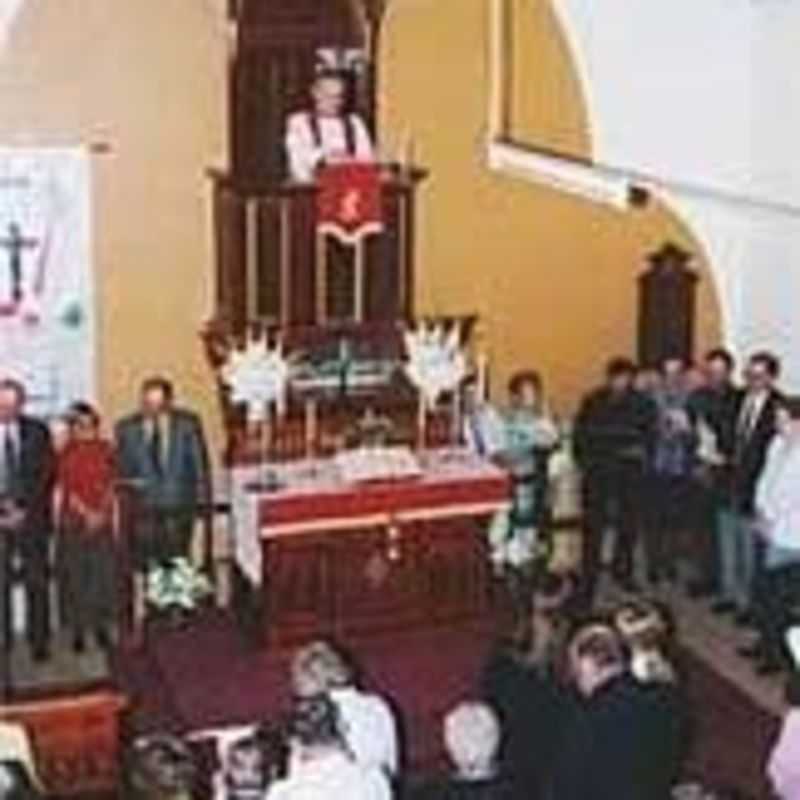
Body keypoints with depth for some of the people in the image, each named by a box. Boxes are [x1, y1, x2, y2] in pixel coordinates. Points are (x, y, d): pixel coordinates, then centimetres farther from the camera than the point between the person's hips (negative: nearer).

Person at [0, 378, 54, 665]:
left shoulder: (37, 432, 4)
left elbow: (46, 475, 1)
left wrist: (25, 510, -8)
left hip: (32, 517, 0)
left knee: (37, 582, 2)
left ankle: (39, 642, 9)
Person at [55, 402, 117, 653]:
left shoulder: (105, 450, 5)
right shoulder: (67, 453, -1)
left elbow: (110, 485, 3)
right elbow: (66, 489, -5)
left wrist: (101, 513, -10)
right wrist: (87, 513, -14)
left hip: (102, 522, 2)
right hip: (73, 522, -2)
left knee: (103, 573, 1)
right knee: (75, 575, 0)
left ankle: (101, 625, 12)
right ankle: (78, 629, 7)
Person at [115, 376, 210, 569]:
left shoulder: (188, 423, 1)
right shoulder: (126, 428, 4)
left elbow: (199, 463, 3)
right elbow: (120, 468, 9)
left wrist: (202, 499, -1)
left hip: (179, 504, -1)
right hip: (142, 506, 1)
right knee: (142, 563, -4)